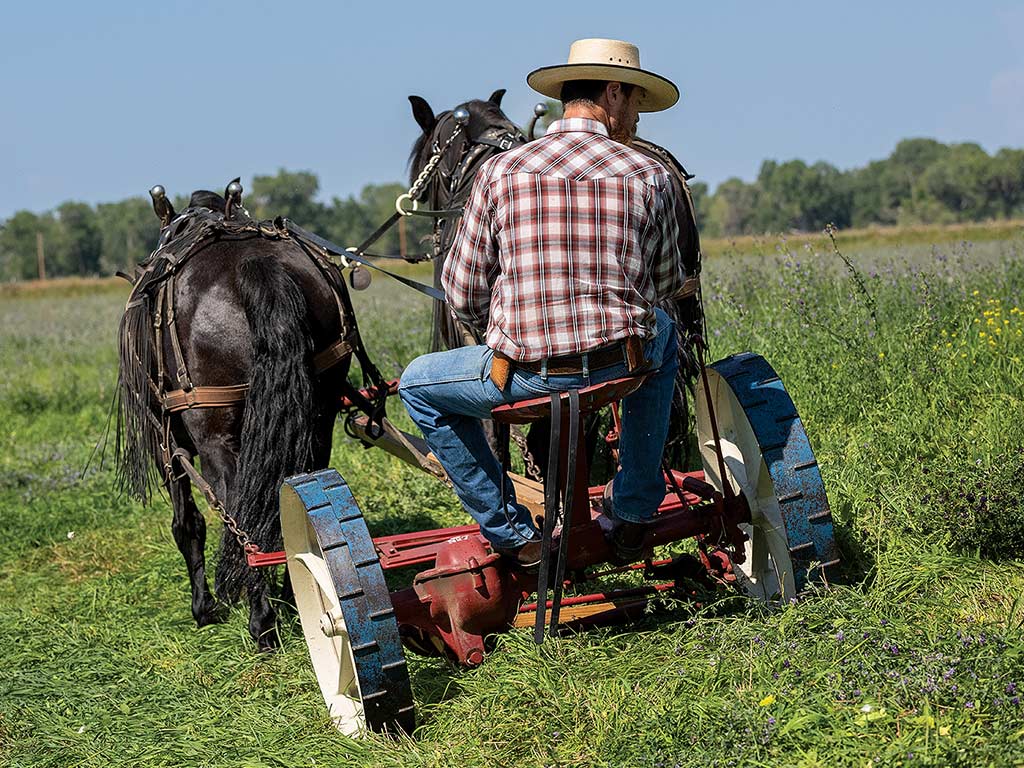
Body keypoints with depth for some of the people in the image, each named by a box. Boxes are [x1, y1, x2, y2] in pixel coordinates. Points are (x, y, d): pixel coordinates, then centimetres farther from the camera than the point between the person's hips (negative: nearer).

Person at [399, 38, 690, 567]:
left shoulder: (499, 172, -1)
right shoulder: (651, 177, 0)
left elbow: (462, 294, 2)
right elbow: (668, 284, 13)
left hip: (525, 375, -1)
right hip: (623, 366, 2)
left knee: (418, 384, 27)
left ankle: (512, 533, 23)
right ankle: (633, 509, 37)